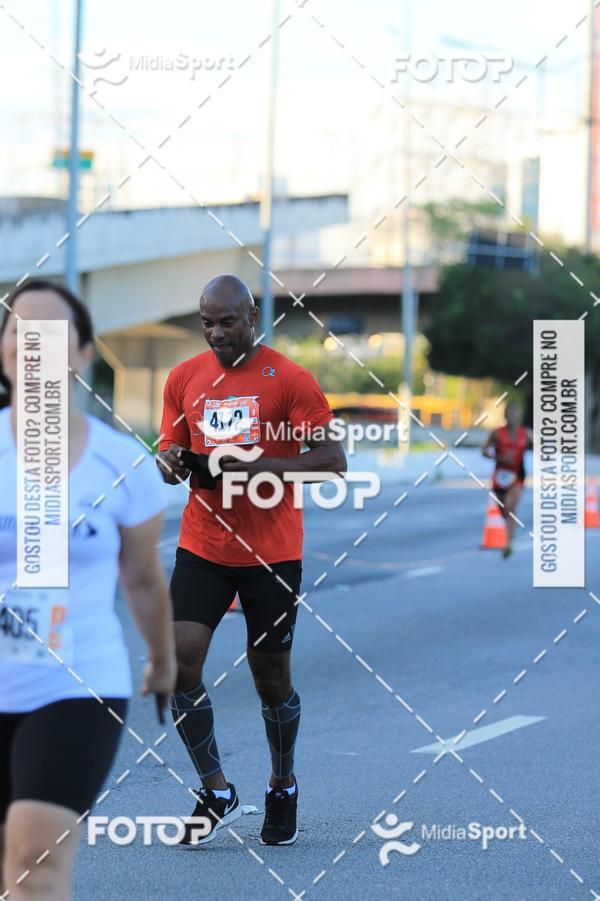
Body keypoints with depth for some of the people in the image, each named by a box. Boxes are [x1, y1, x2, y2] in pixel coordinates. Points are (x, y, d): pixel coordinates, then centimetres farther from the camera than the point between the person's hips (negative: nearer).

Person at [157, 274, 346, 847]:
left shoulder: (289, 379, -7)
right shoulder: (184, 378, 7)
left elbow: (332, 460, -10)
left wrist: (258, 465, -23)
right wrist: (170, 462, -9)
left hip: (271, 554, -3)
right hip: (202, 547, 3)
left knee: (271, 680, 6)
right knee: (179, 660, -12)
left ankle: (283, 788, 31)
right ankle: (216, 792, 2)